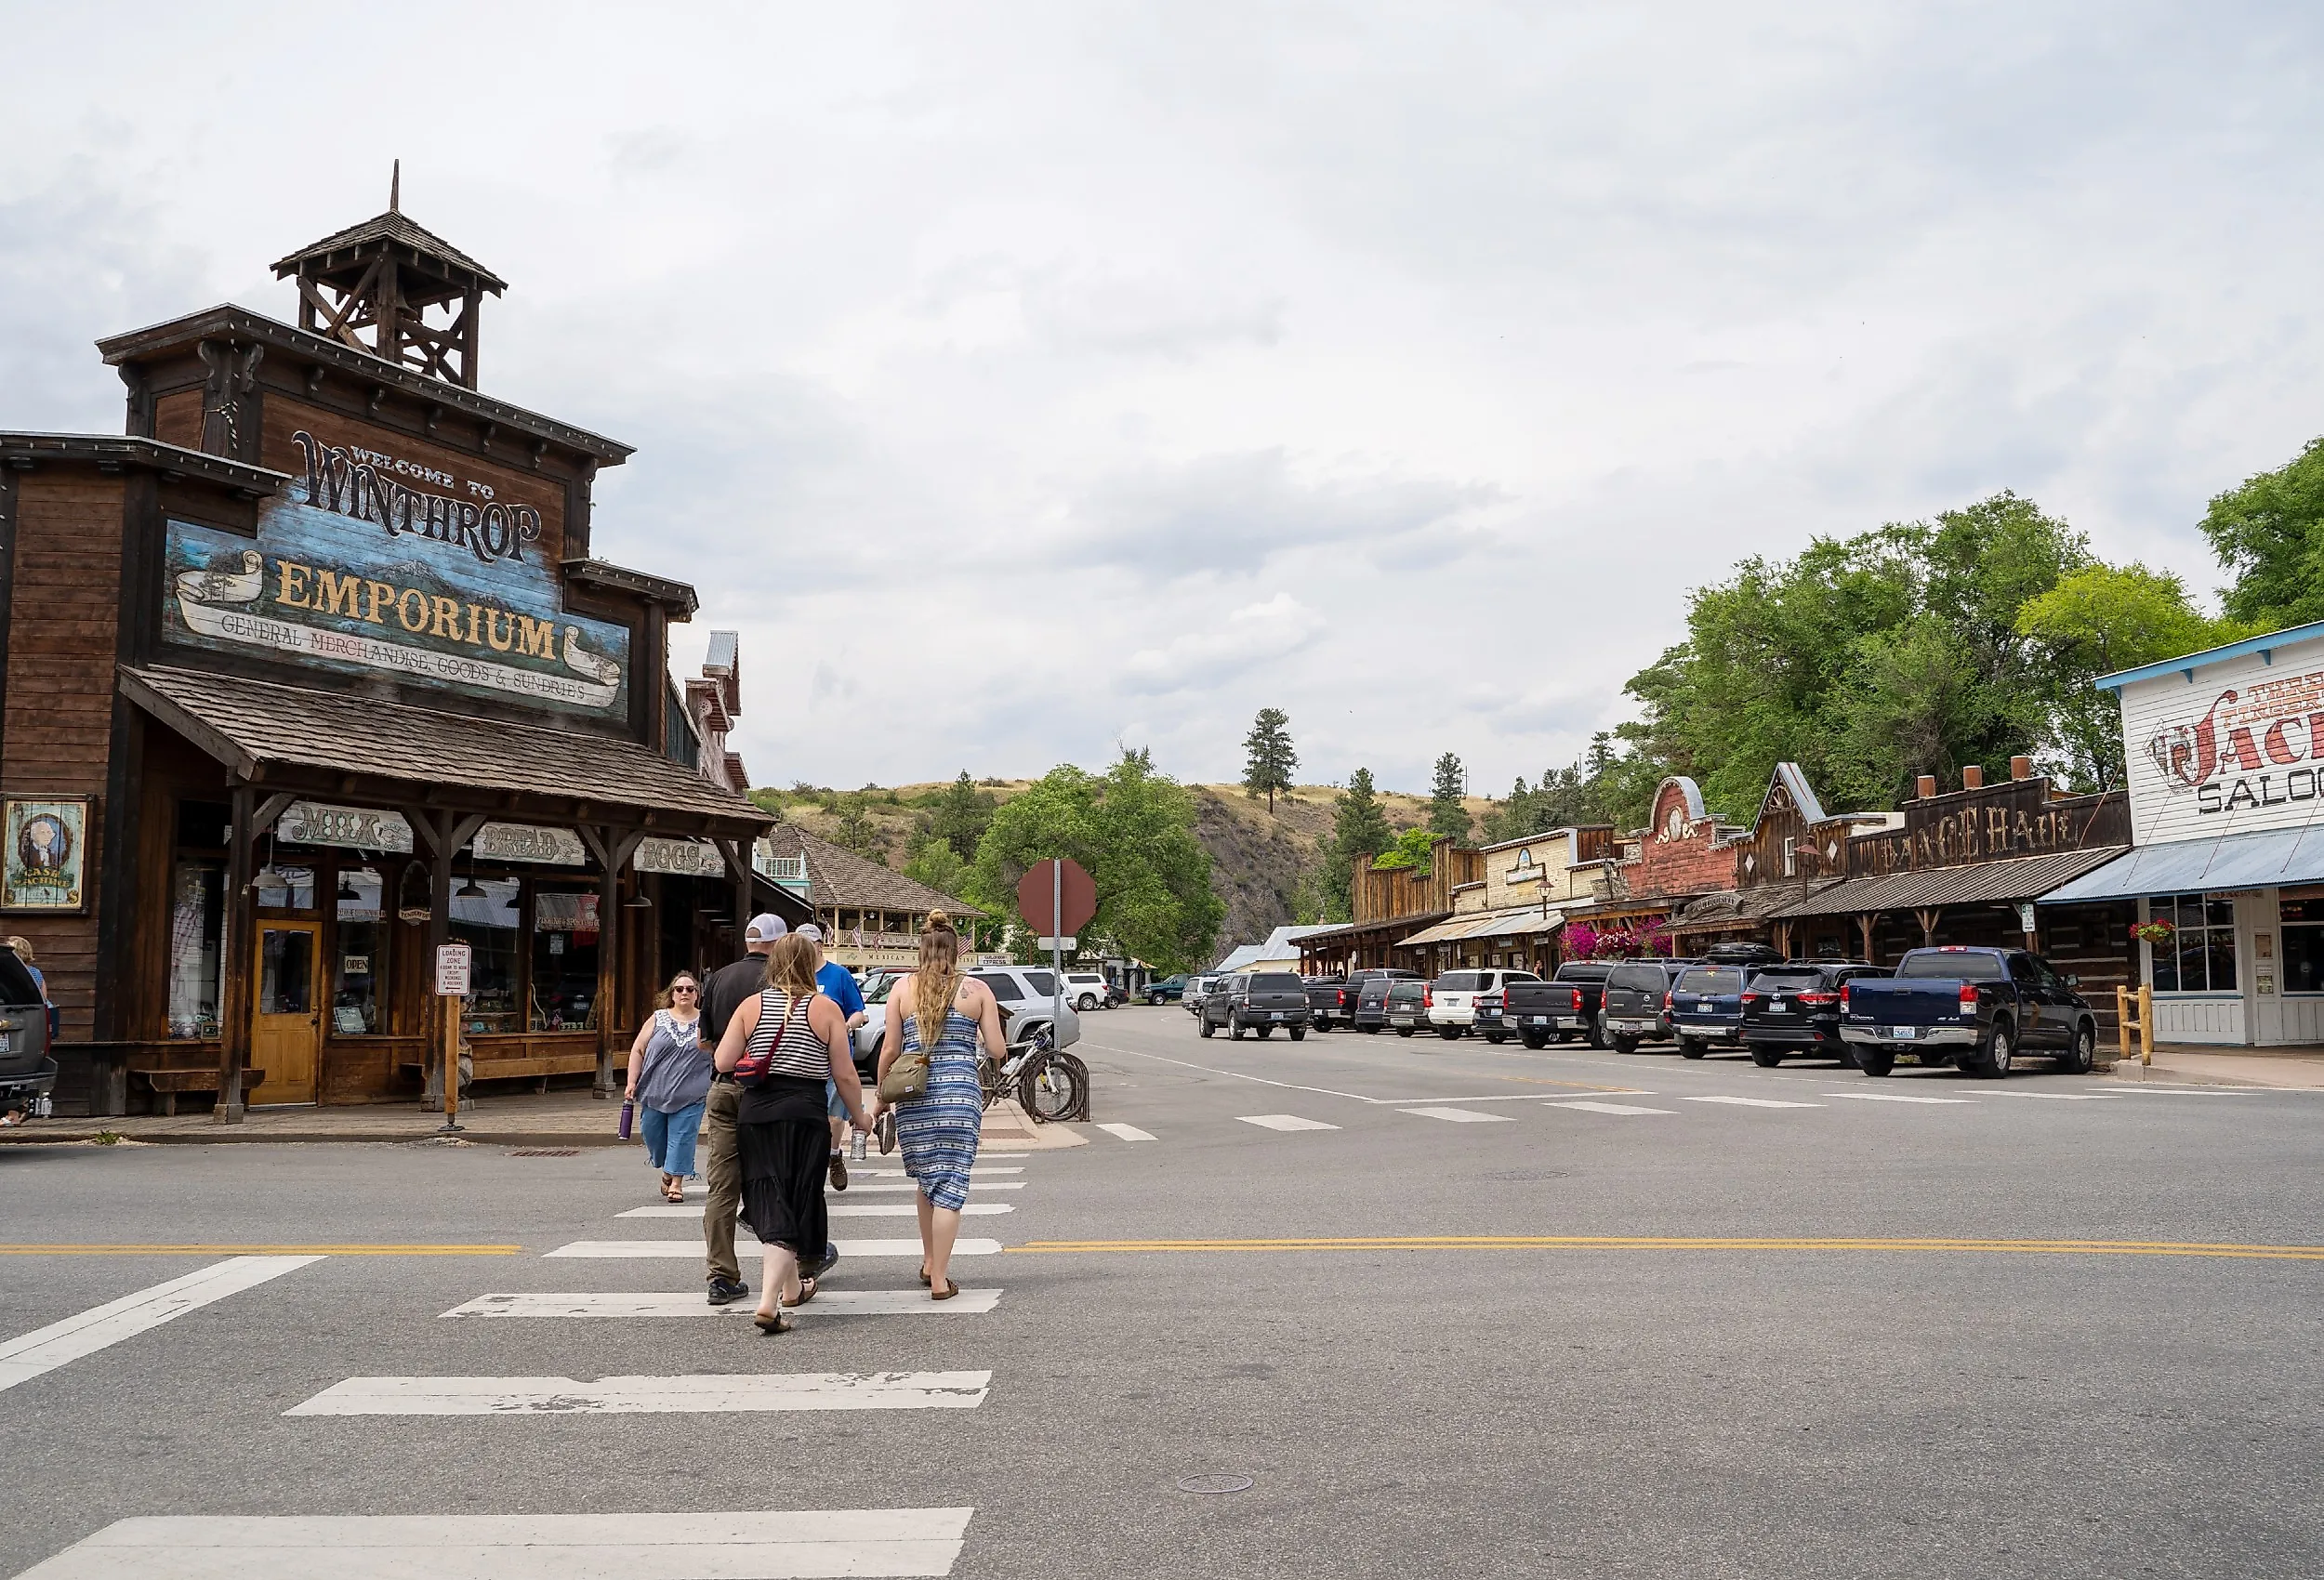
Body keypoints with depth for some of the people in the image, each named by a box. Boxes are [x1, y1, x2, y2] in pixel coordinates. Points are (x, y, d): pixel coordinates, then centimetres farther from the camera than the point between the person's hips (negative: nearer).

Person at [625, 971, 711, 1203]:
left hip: (690, 1096, -2)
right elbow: (638, 1050, 6)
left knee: (682, 1138, -3)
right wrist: (632, 1082, 0)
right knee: (653, 1135, 10)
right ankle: (666, 1170, 35)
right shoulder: (658, 1019, 5)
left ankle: (676, 1182, 8)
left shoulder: (704, 1021, 3)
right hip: (655, 1093, 2)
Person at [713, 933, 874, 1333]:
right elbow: (845, 1076, -4)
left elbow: (723, 1062, -1)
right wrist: (859, 1115, 11)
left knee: (770, 1205, 14)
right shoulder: (826, 1009, -3)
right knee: (793, 1208, 3)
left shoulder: (751, 1005, 3)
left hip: (755, 1112, 3)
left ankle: (791, 1286, 32)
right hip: (804, 1114, -3)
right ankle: (768, 1303, -9)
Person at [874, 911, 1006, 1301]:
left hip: (913, 1094, 2)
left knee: (926, 1180, 20)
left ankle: (928, 1262, 29)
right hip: (960, 1093, -2)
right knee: (950, 1186, 0)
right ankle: (939, 1279, -1)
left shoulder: (902, 988, 4)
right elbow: (997, 1050, 0)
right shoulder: (976, 989, 1)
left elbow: (890, 1050, 2)